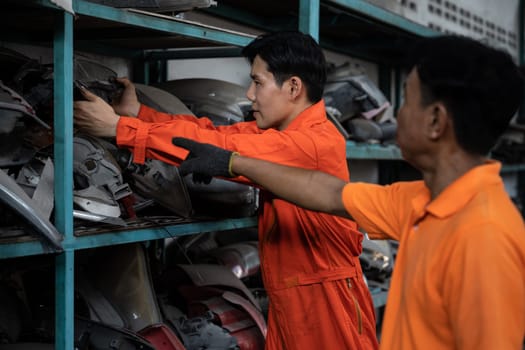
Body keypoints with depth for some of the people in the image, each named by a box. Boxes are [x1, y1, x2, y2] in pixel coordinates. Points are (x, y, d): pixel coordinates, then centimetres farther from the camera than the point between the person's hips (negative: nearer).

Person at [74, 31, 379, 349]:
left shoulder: (318, 142, -22)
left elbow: (221, 149, -23)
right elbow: (216, 132, 4)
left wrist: (119, 127, -19)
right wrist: (138, 113, -3)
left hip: (327, 304, -8)